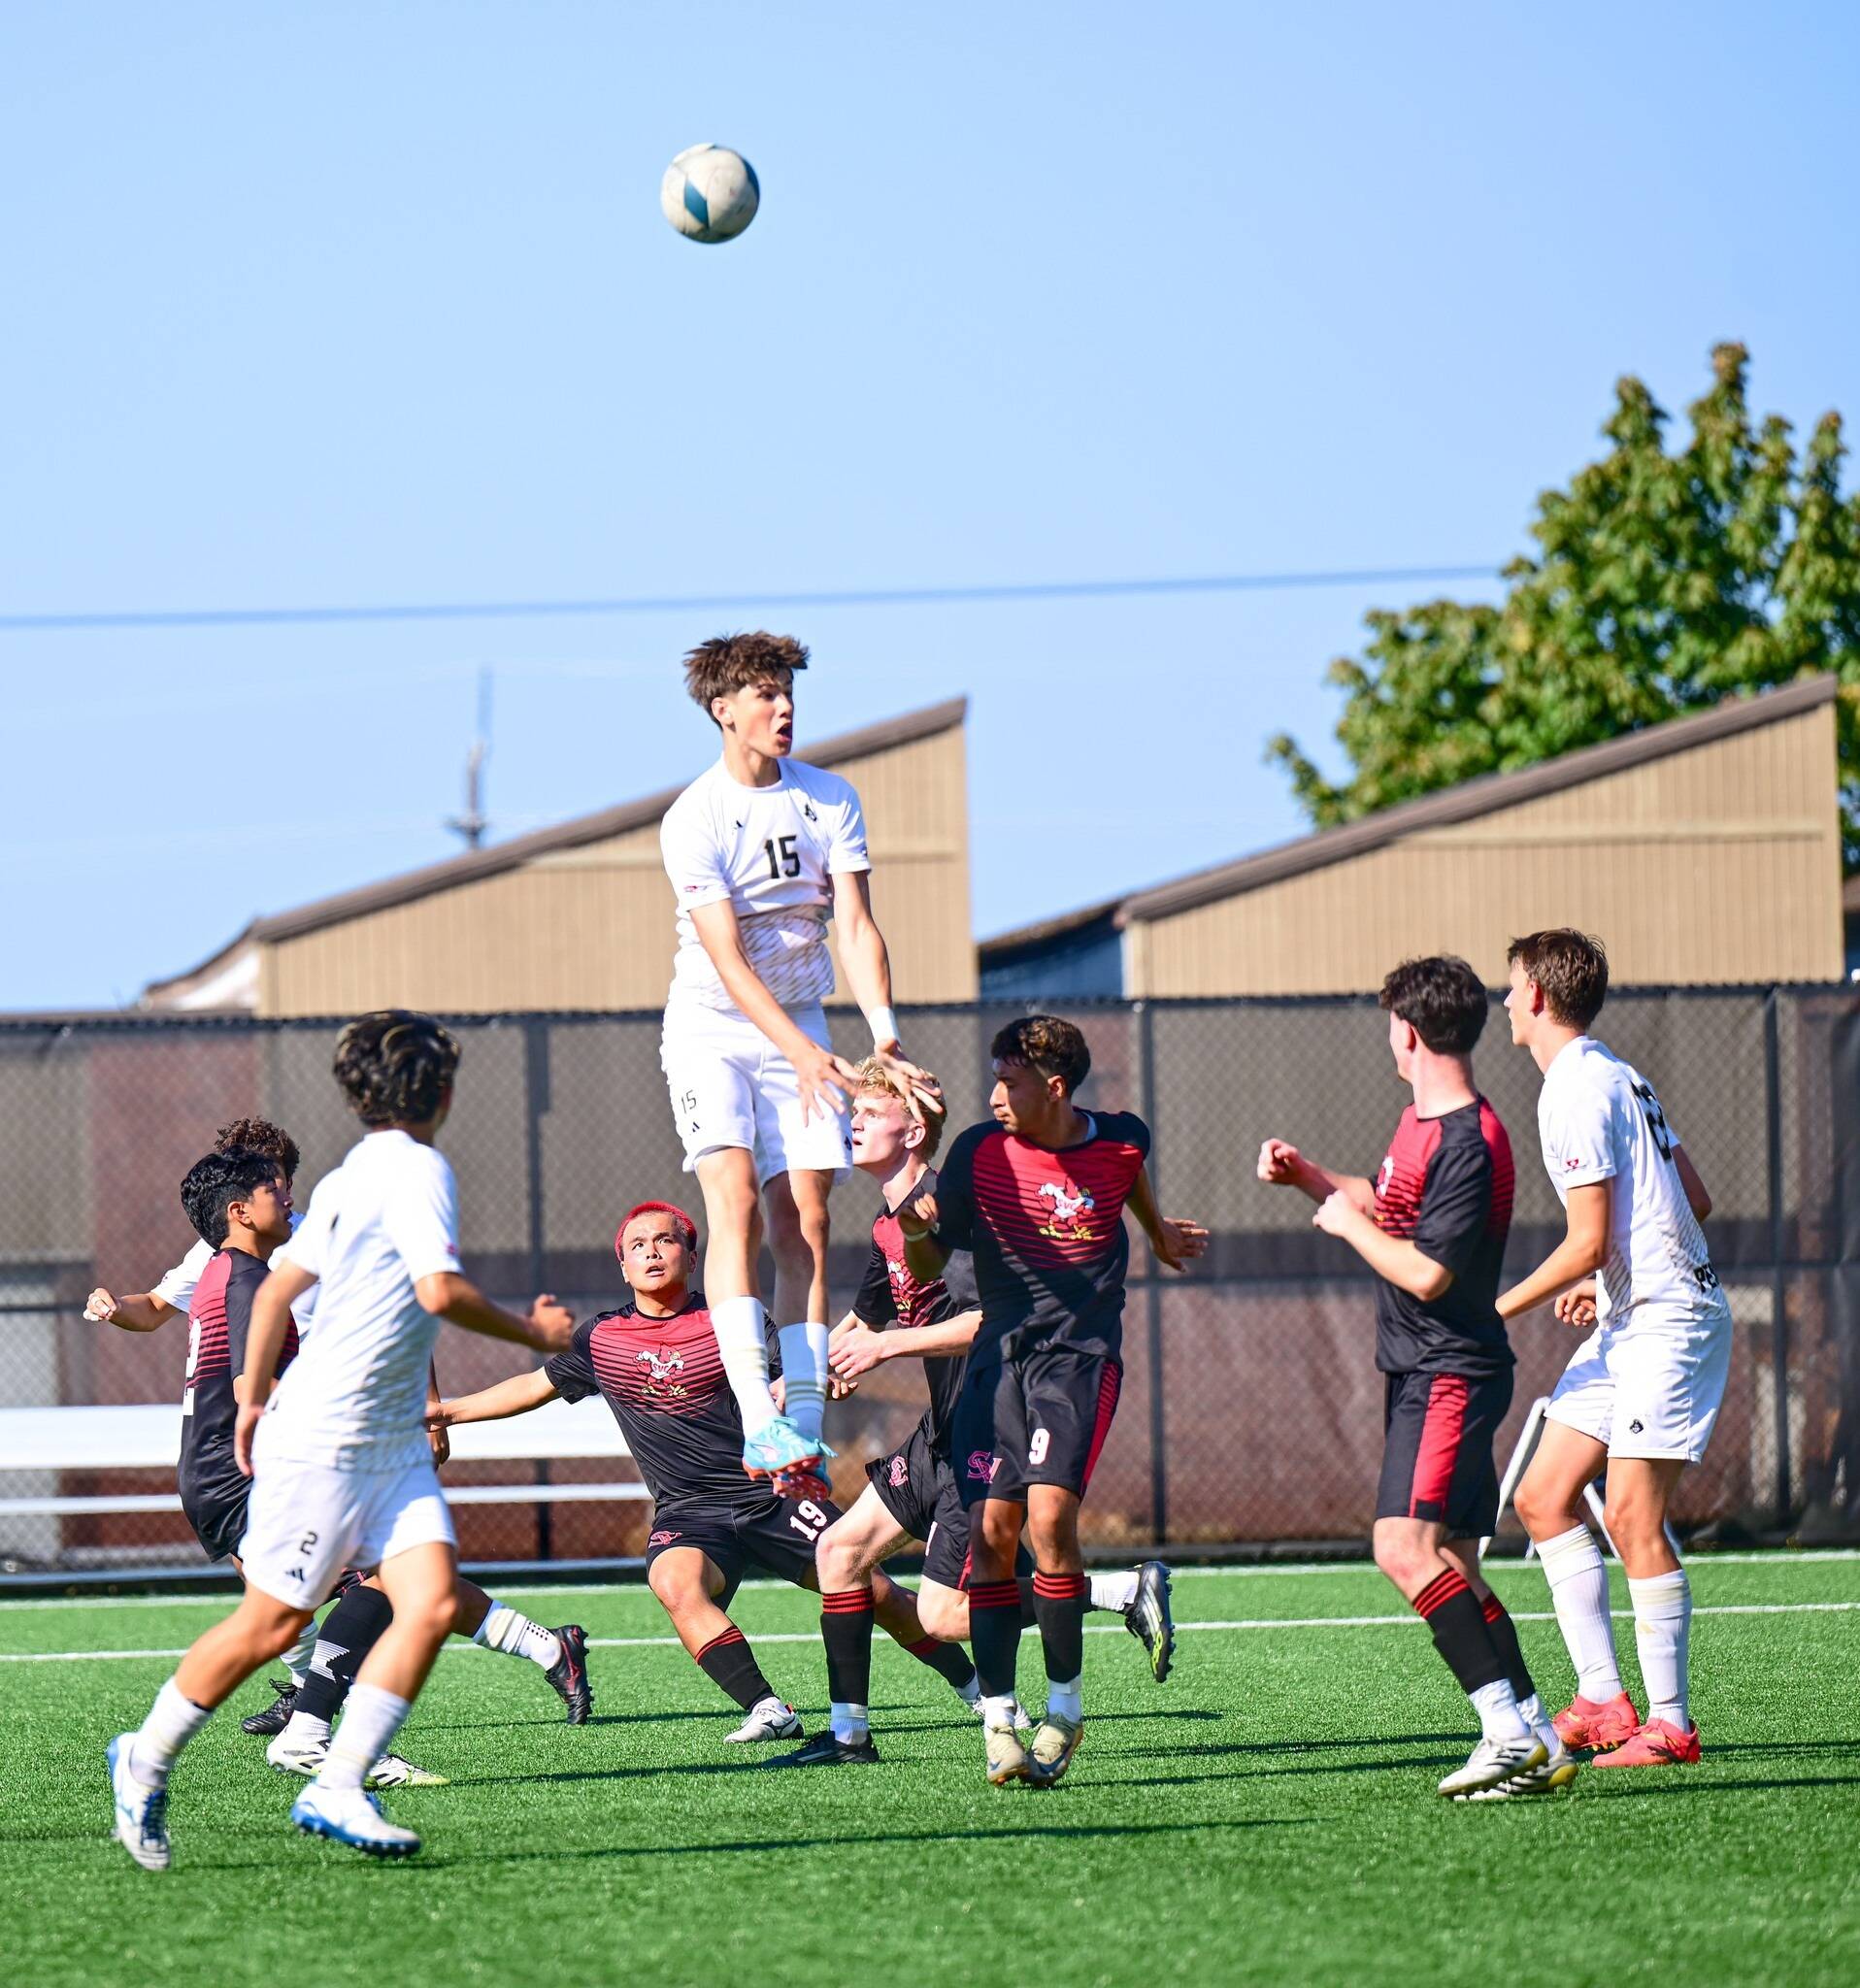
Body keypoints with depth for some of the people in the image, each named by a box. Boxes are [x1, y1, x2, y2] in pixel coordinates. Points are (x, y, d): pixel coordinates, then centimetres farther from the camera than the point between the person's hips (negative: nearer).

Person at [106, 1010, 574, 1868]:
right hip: (324, 1440, -9)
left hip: (394, 1444, 9)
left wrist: (254, 1397, 25)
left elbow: (274, 1289, 18)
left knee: (433, 1600, -6)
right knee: (270, 1623, 0)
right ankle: (145, 1760, 18)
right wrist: (532, 1331, -9)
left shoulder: (348, 1178, 15)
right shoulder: (417, 1169, -12)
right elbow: (439, 1289, -23)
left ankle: (336, 1790, -8)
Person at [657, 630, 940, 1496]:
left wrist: (883, 1035, -22)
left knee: (803, 1222, -5)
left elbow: (856, 926, -6)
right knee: (733, 1201, -20)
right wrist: (803, 1053, -32)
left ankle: (803, 1428, -6)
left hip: (802, 1026, 4)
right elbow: (727, 961, -21)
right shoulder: (694, 820, -14)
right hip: (712, 1026, -4)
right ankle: (759, 1422, -29)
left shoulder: (830, 799, 0)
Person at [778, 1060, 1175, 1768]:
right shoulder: (889, 1223, 13)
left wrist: (891, 1345, -24)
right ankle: (848, 1731, 17)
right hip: (944, 1430, 10)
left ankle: (1128, 1590, -4)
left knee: (944, 1614, -10)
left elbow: (988, 1320, -25)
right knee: (840, 1549, 10)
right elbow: (866, 1318, 28)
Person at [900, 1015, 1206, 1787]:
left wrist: (1160, 1234, 42)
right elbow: (926, 1272, 1)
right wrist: (914, 1227, -21)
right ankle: (998, 1720, -5)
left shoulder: (1121, 1141, -2)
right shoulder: (979, 1152, -4)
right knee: (990, 1529, -11)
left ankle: (1064, 1707, -5)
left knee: (1049, 1512, -19)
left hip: (1082, 1355, -1)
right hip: (998, 1354, 1)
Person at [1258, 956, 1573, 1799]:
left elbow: (1426, 1273, -23)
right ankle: (1534, 1743, 9)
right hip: (1421, 1377, 10)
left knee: (1407, 1547, -22)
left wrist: (1350, 1226, -9)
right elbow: (1387, 1207, 31)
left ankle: (1511, 1728, -25)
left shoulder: (1469, 1145, -19)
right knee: (1451, 1566, 9)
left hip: (1451, 1375, -10)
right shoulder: (1419, 1121, 13)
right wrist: (1308, 1177, 18)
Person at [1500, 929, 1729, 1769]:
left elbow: (1588, 1242, -18)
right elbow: (1696, 1199, 19)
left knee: (1632, 1516, -11)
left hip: (1667, 1321, -10)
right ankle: (1602, 1700, 7)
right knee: (1544, 1498, 8)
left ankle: (1669, 1723, -7)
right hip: (1629, 1320, 10)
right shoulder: (1617, 1077, 16)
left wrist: (1499, 1309, -9)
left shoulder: (1574, 1093, -15)